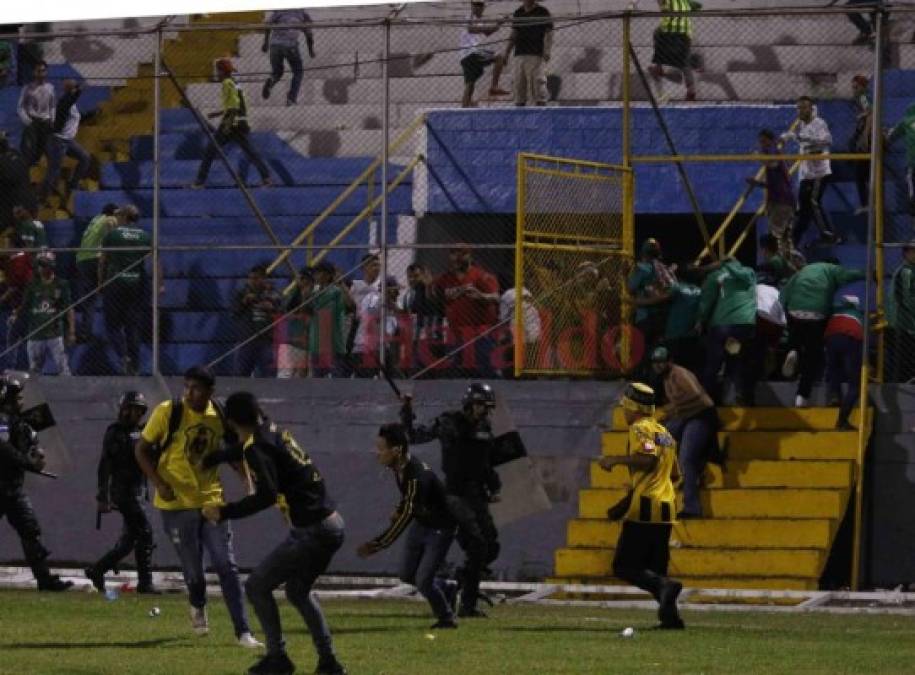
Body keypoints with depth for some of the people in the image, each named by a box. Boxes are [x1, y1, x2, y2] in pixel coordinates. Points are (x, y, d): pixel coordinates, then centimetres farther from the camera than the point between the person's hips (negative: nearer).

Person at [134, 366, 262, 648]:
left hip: (211, 500, 2)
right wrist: (159, 484, -16)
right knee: (192, 569, 5)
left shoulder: (220, 416, -1)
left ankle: (243, 632, -1)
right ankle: (198, 608, 39)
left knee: (226, 566, -3)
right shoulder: (168, 412, -11)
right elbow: (142, 450, -5)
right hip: (177, 503, -2)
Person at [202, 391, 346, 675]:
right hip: (333, 526, 9)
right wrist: (208, 460, 51)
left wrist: (224, 512, -21)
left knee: (256, 586, 2)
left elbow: (267, 495, -27)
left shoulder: (256, 448, -14)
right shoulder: (272, 431, 13)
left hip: (311, 532, -9)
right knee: (298, 591, 25)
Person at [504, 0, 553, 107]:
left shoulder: (542, 12, 1)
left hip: (535, 55, -6)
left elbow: (548, 34, -3)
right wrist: (506, 54, 19)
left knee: (536, 86, -12)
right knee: (518, 86, 4)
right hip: (519, 54, 6)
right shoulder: (518, 13, 16)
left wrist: (547, 51, -17)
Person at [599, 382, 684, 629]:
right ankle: (670, 616, 0)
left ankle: (664, 586, -29)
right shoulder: (663, 432, 22)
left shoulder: (640, 428, -5)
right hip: (666, 509, 8)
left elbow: (648, 458, -23)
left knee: (624, 567, -8)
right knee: (656, 569, 13)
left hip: (645, 507, -8)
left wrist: (616, 459, -12)